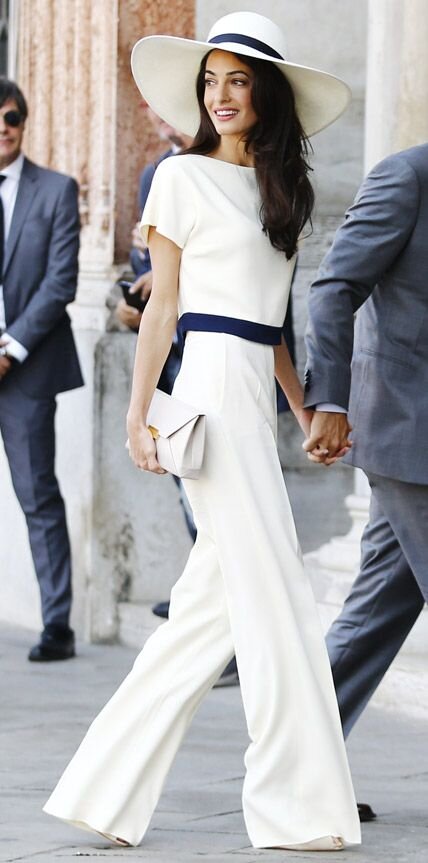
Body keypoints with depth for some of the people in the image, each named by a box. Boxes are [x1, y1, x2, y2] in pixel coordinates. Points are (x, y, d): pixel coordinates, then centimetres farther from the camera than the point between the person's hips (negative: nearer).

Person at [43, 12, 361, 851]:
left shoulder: (274, 186, 18)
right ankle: (298, 804, -1)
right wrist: (139, 412, -8)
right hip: (213, 387, -7)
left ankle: (107, 789, 10)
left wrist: (307, 411, 15)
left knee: (213, 604, 5)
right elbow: (163, 303, -2)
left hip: (256, 395, 7)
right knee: (273, 592, -7)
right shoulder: (184, 177, -1)